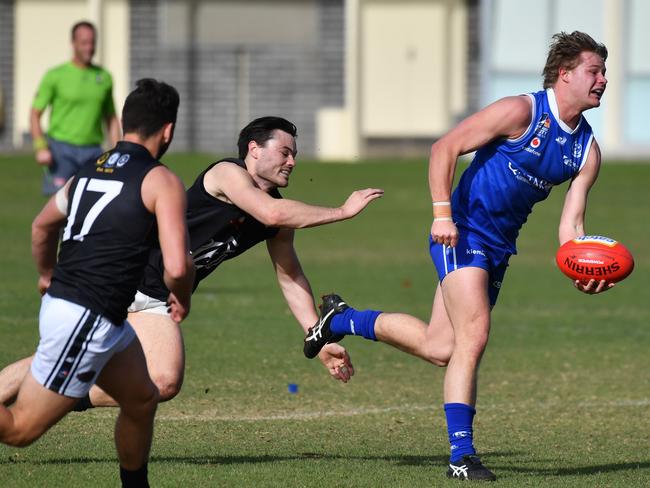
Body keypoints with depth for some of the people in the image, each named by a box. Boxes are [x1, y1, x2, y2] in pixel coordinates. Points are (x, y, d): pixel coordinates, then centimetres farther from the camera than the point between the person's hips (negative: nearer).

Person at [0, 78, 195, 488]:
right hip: (85, 319, -9)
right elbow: (177, 266, -18)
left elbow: (42, 226, 30)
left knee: (143, 400, 23)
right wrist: (182, 299, 4)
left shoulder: (89, 172, 13)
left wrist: (47, 276, 48)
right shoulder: (162, 181, -9)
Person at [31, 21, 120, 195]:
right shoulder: (55, 76, -2)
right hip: (62, 149, -4)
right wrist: (40, 147, -13)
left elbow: (111, 119, 18)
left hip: (93, 151, 4)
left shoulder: (104, 77, 9)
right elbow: (35, 114, 0)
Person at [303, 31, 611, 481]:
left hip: (499, 248, 8)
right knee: (474, 335, -19)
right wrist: (442, 213, -24)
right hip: (463, 233, -8)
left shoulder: (587, 150, 5)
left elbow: (570, 225, 2)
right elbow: (444, 149, -14)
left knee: (439, 348, 6)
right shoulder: (521, 112, -15)